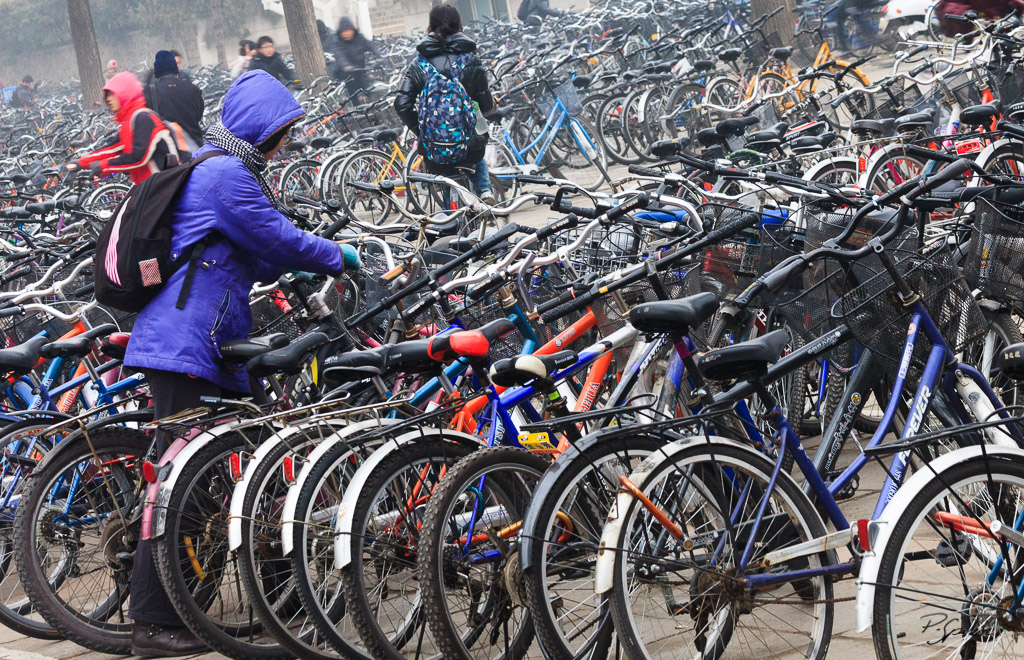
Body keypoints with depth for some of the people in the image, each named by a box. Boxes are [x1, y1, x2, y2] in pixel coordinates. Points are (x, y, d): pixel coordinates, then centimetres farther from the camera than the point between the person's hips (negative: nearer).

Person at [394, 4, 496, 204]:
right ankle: (484, 190, 14)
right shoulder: (471, 61, -3)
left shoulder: (418, 65, -1)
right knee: (478, 160, 37)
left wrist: (421, 131, 5)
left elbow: (402, 105, -10)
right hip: (468, 145, 0)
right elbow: (486, 106, -2)